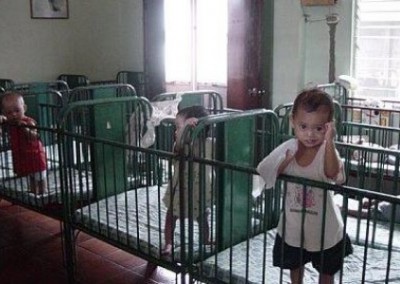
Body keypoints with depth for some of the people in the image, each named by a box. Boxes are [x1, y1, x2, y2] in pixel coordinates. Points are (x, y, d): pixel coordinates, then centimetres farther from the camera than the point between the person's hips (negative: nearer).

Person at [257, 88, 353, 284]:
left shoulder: (327, 150, -22)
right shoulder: (288, 148, -14)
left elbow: (332, 173, -40)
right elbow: (266, 172, -13)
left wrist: (329, 142, -46)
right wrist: (285, 162, -29)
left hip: (324, 226, -2)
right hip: (294, 223, 3)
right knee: (294, 264, 27)